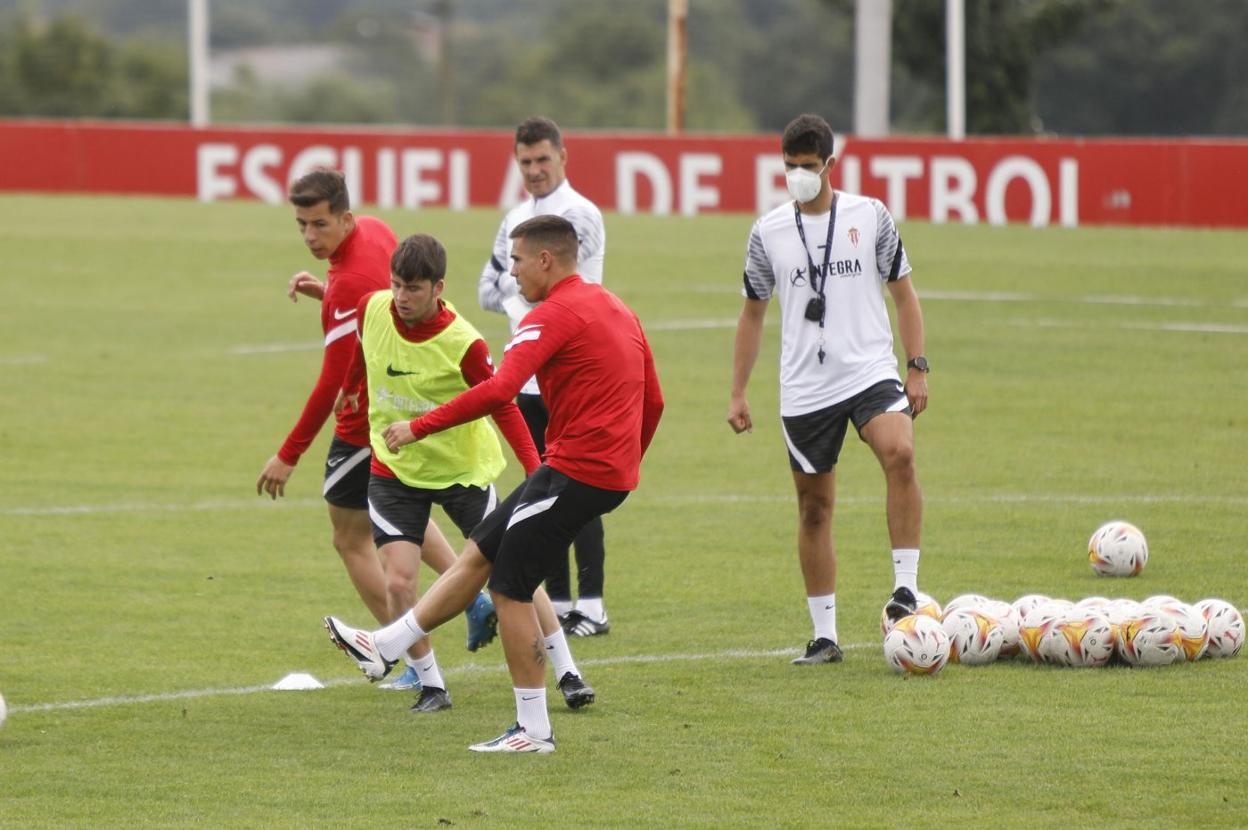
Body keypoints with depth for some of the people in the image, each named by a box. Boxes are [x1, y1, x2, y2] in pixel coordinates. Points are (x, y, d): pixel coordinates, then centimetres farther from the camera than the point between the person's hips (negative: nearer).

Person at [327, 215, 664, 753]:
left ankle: (533, 730, 6)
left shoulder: (553, 316, -14)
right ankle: (386, 648, 22)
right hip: (612, 474, 9)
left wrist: (420, 427, -21)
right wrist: (626, 470, 29)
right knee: (479, 552, 15)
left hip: (574, 472, -9)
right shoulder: (617, 310, 15)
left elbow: (499, 391, -26)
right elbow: (653, 402, 19)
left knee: (510, 587, 1)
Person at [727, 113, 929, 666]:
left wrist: (917, 368, 0)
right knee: (814, 508, 5)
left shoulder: (870, 216, 2)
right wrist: (737, 393, 11)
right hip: (804, 389, 2)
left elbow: (903, 293, 8)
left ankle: (906, 588, -25)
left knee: (899, 453, -30)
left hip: (871, 372, -2)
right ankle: (823, 636, 14)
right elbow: (753, 313, 14)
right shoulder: (768, 232, 5)